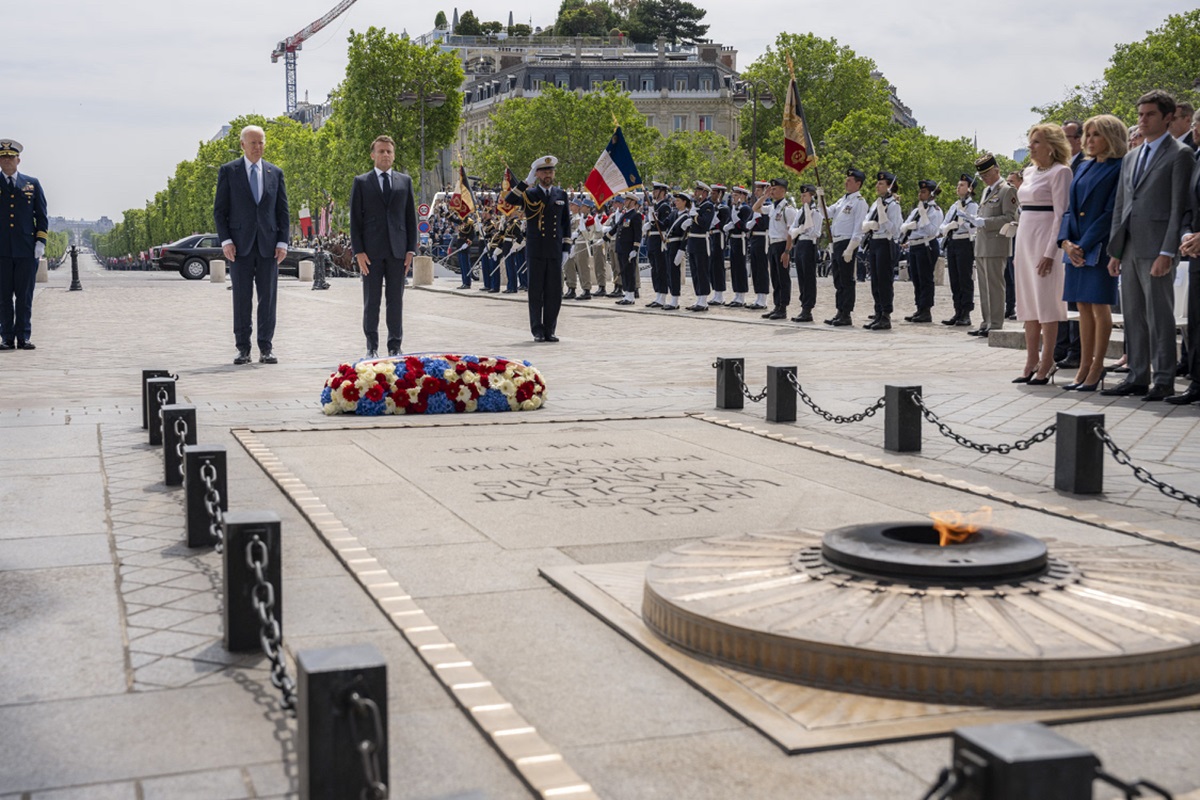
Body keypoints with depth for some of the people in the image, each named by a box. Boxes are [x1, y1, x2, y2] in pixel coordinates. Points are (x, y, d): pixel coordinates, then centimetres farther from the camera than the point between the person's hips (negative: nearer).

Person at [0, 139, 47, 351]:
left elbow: (42, 215, 10)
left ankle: (24, 337, 5)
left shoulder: (32, 184, 10)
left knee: (25, 296, 1)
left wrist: (40, 242, 0)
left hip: (26, 249, 0)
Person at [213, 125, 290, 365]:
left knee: (268, 297, 1)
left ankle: (266, 348, 6)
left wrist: (283, 242, 0)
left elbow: (282, 210, 10)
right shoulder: (228, 171, 4)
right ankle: (243, 348, 5)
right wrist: (226, 241, -8)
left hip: (268, 244, 2)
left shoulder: (275, 173, 11)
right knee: (241, 298, 0)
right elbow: (219, 209, 3)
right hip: (240, 244, -2)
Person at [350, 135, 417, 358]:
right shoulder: (361, 182, 6)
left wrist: (411, 249, 2)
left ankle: (395, 346, 9)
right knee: (371, 300, 1)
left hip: (397, 250, 2)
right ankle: (372, 346, 8)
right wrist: (358, 251, -7)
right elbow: (355, 220, 2)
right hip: (371, 251, -1)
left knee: (396, 300, 3)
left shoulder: (405, 181, 12)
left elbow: (411, 217, 11)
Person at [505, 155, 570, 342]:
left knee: (554, 292, 2)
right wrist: (527, 181, -21)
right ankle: (538, 331, 6)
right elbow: (509, 200, -17)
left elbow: (566, 223, 13)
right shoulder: (529, 194, 2)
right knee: (536, 292, 1)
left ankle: (549, 330, 10)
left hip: (555, 251, 3)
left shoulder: (561, 194, 11)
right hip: (535, 251, -2)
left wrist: (566, 249, 6)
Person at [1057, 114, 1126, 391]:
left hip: (1099, 246, -7)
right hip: (1077, 247, 7)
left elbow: (1111, 212, -13)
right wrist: (1066, 241, -3)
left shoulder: (1119, 169, -6)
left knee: (1100, 306, -2)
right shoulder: (1084, 167, 15)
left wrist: (1084, 245, -16)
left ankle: (1096, 370, 4)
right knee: (1084, 307, 9)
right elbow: (1070, 207, 13)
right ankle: (1084, 368, 14)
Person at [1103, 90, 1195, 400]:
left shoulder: (1179, 154, -3)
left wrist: (1167, 253, -17)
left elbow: (1178, 208, -10)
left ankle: (1163, 381, 1)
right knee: (1133, 316, 9)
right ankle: (1137, 378, 15)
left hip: (1156, 249, -7)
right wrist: (1115, 251, 13)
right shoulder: (1131, 157, 19)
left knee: (1160, 316, -4)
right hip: (1130, 249, 7)